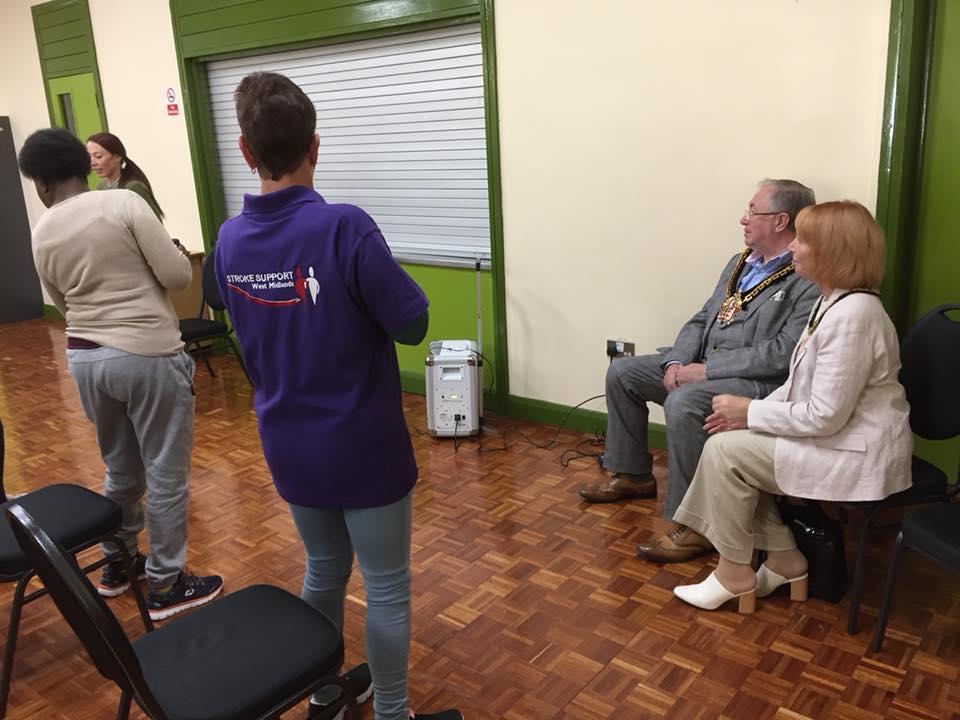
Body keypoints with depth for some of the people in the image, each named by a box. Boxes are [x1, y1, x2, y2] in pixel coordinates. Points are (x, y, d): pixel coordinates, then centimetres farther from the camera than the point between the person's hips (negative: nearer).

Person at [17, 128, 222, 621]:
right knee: (165, 475, 6)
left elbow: (64, 305, 15)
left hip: (85, 358, 6)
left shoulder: (42, 234, 5)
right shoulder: (124, 202, -11)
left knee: (120, 470, 23)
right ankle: (165, 586, 17)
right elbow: (177, 275, -12)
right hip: (148, 357, -6)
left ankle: (116, 566, 39)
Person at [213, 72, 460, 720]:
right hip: (362, 446, -6)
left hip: (289, 447, 6)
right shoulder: (344, 227, -22)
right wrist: (387, 276, -1)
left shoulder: (230, 241, -2)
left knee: (325, 568, 24)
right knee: (387, 587, 11)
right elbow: (412, 323, -17)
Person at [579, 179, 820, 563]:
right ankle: (632, 474, 21)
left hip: (758, 382, -9)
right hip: (700, 365, 9)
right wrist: (676, 362, -3)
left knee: (682, 404, -36)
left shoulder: (810, 281, -13)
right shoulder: (740, 262, 15)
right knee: (621, 371, 7)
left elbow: (784, 353, -22)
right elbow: (701, 319, 15)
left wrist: (707, 370, -21)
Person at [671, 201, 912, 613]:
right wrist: (750, 414, -1)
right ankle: (785, 560, 14)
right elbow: (802, 386, 12)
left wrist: (750, 412, -14)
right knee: (738, 441, 4)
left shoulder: (851, 315, -25)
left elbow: (825, 416, -25)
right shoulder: (832, 301, 7)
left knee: (725, 450, -13)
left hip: (857, 453, -10)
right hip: (835, 435, 10)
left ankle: (735, 574, 5)